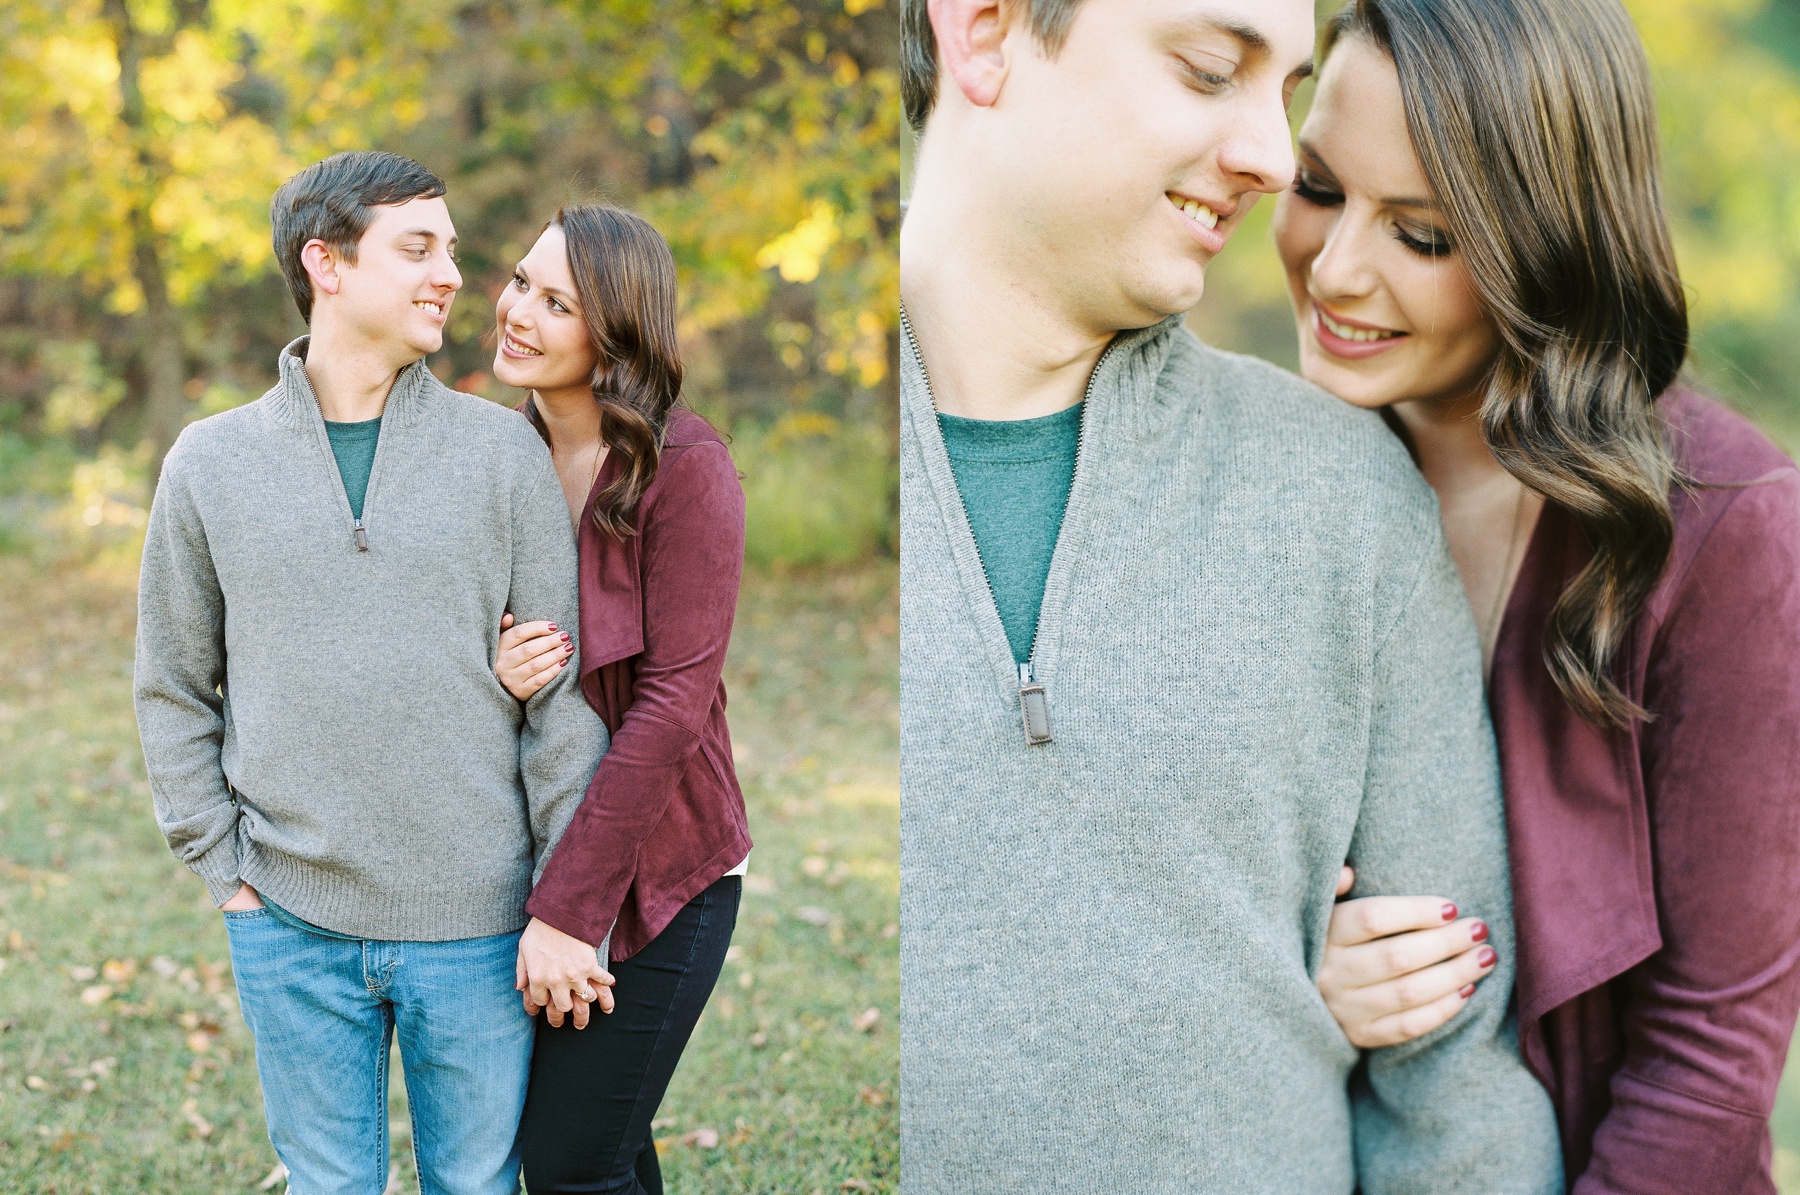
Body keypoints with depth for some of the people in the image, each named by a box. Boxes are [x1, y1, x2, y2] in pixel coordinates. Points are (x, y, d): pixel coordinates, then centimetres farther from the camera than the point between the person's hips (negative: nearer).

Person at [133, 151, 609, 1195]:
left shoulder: (503, 451, -1)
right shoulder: (211, 464, 3)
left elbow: (565, 689, -1)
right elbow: (175, 691, 10)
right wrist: (224, 867, 1)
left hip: (474, 921, -1)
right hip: (294, 928, 1)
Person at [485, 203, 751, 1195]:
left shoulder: (685, 469, -18)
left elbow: (672, 703, -21)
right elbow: (478, 641, 9)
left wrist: (568, 909, -21)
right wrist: (495, 672, -17)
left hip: (657, 873, -6)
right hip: (536, 846, 6)